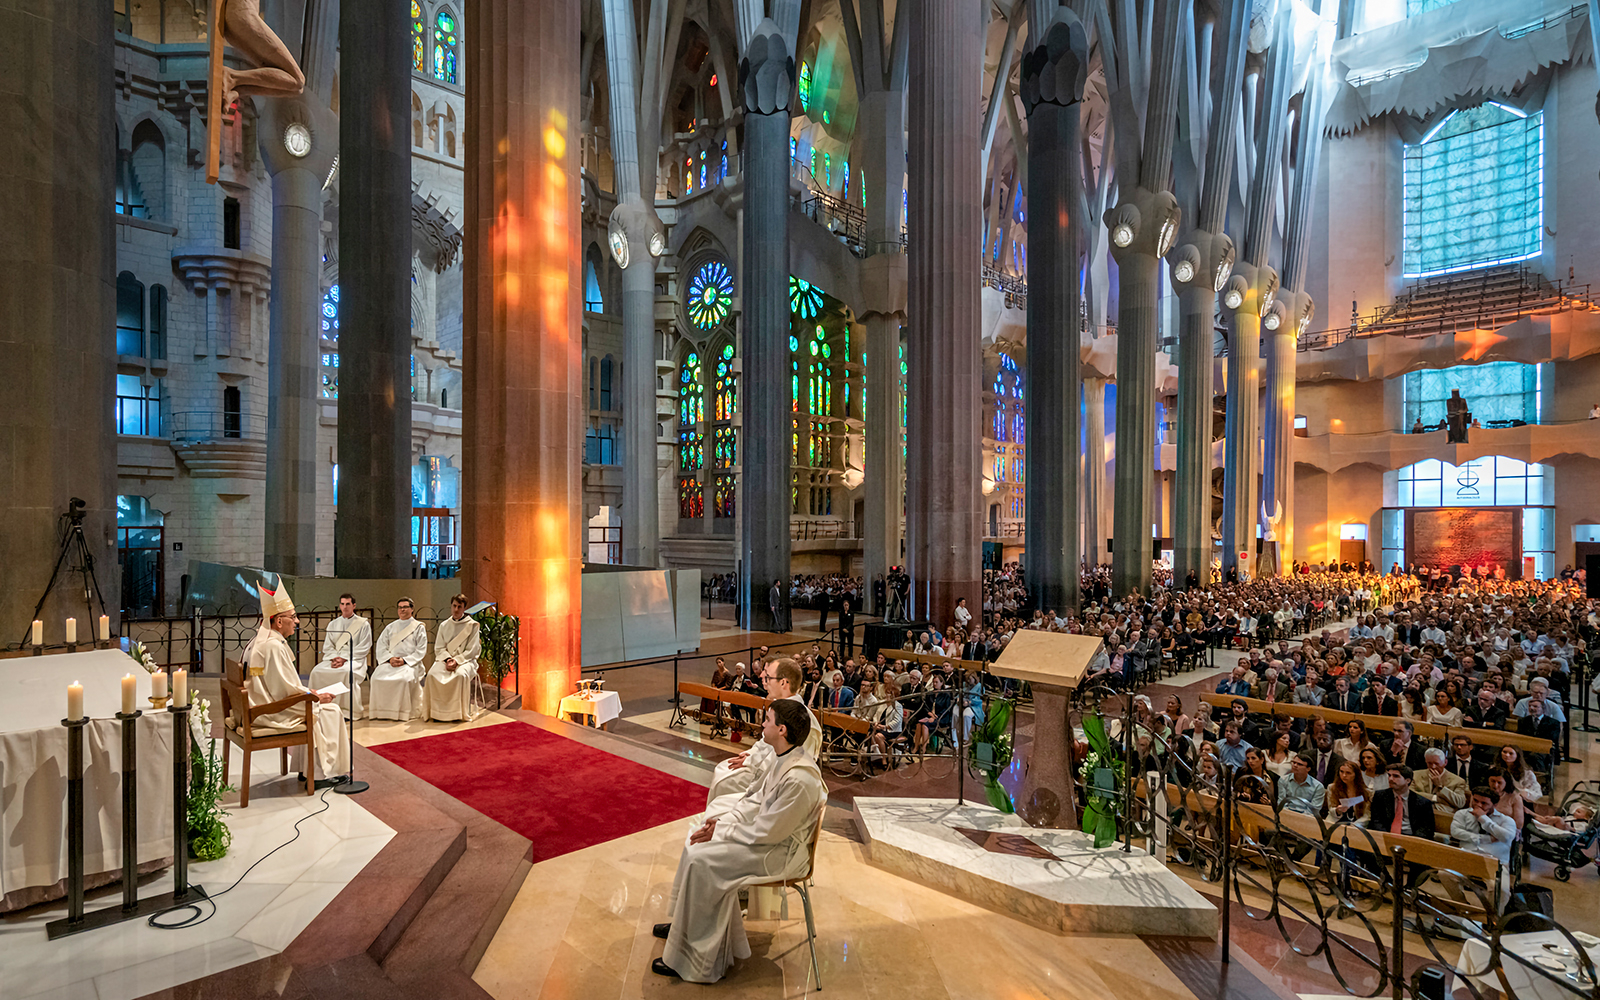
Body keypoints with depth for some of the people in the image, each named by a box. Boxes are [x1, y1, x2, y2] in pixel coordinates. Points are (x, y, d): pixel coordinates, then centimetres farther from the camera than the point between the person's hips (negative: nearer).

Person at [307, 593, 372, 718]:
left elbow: (363, 649, -3)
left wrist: (344, 658, -14)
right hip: (334, 659, 5)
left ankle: (349, 711, -27)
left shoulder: (363, 624, 4)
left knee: (348, 671, -36)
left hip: (355, 660, -4)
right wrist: (334, 658, -9)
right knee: (317, 670, -24)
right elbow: (327, 647, 13)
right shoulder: (333, 624, 19)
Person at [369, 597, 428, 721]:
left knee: (405, 678, -34)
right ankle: (381, 710, -17)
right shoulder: (391, 627, 21)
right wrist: (390, 658, -9)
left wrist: (404, 660, -14)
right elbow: (381, 644, 10)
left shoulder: (419, 627, 9)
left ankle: (404, 712, -24)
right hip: (390, 662, 4)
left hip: (410, 663, -4)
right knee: (378, 676, -26)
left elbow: (421, 650, 0)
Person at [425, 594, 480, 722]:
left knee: (461, 675, -36)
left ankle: (459, 712, -24)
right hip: (445, 659, 4)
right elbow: (439, 648, 9)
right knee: (433, 674, -27)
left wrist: (457, 661, -17)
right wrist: (447, 659, -11)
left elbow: (471, 650, -4)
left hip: (465, 660, -4)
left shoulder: (472, 625, 1)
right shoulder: (444, 625, 14)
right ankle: (437, 711, -18)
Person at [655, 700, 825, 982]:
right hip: (767, 829, 9)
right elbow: (757, 797, 11)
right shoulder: (783, 758, -3)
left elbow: (766, 833, -25)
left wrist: (720, 832, -15)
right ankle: (684, 922, 23)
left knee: (702, 859, -15)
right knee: (696, 837, 6)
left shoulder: (800, 780, -32)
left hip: (779, 850, -9)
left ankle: (696, 961, 1)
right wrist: (721, 819, 0)